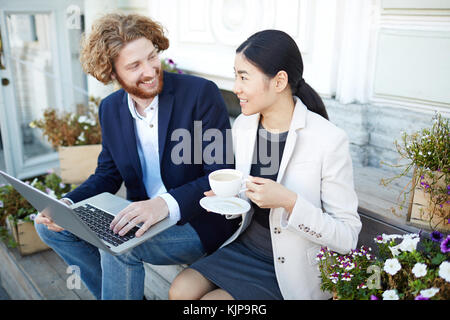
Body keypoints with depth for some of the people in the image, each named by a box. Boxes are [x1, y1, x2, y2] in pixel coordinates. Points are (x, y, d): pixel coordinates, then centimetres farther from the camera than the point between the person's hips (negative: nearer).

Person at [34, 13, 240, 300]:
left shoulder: (200, 93, -16)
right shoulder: (110, 109, 4)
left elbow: (222, 177, -19)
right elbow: (107, 175, 11)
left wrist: (166, 203, -35)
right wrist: (67, 205, -8)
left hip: (199, 221, -6)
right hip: (141, 217, 7)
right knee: (50, 224, 2)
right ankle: (118, 292, 13)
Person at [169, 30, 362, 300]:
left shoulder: (329, 140, -22)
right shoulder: (243, 125, -2)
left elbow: (348, 236, -18)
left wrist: (289, 201, -31)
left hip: (293, 268, -5)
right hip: (246, 246, 6)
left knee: (210, 298, -15)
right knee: (181, 291, -9)